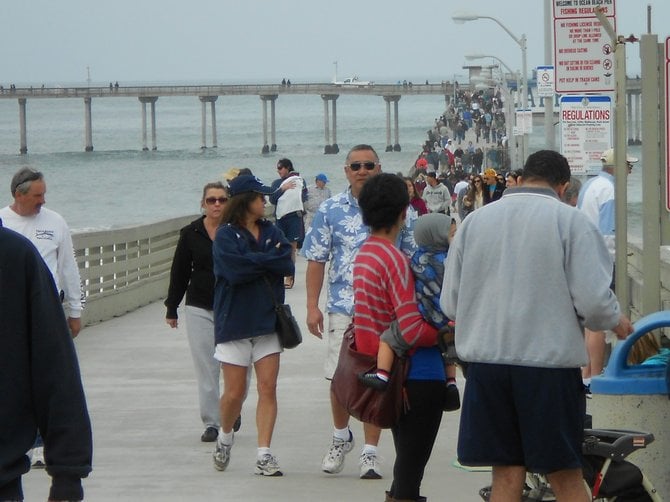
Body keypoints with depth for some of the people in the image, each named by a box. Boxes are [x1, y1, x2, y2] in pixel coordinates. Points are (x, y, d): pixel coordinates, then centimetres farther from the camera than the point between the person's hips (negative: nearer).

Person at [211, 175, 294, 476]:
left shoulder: (272, 232, 11)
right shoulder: (226, 235, -4)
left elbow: (288, 266, -4)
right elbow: (235, 270, -20)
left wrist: (254, 262, -13)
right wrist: (269, 260, -9)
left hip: (268, 319, 4)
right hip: (234, 323, -4)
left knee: (268, 388, -4)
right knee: (235, 392, 0)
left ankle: (264, 454, -2)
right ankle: (225, 437, 28)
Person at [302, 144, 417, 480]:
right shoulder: (331, 210, 3)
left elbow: (411, 258, 9)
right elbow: (316, 260, 4)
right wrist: (312, 306, -2)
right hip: (343, 309, 0)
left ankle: (370, 452, 11)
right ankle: (340, 437, 28)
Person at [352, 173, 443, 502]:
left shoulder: (363, 254, 8)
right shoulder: (394, 258, -19)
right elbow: (413, 332, -22)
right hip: (418, 375, -9)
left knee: (405, 466, 19)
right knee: (410, 469, -3)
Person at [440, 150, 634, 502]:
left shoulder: (475, 221, 6)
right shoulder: (570, 221, -6)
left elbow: (450, 304, 9)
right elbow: (593, 299, -11)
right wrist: (616, 321, 10)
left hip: (486, 364, 3)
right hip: (550, 365, -3)